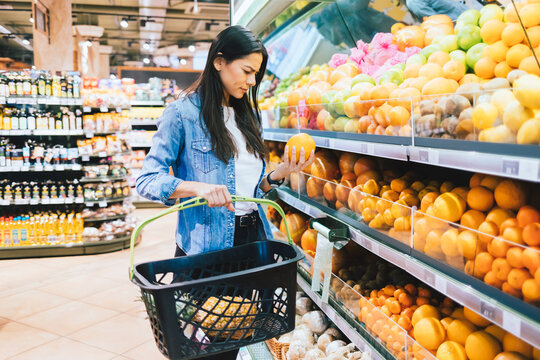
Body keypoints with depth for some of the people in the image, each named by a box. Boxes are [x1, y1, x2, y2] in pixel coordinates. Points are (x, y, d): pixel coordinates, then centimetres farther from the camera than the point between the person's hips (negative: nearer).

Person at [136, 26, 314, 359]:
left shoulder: (250, 115, 12)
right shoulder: (183, 113, -8)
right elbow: (147, 179, -13)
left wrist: (282, 172, -5)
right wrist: (199, 188, -28)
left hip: (251, 236, 6)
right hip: (205, 243, -6)